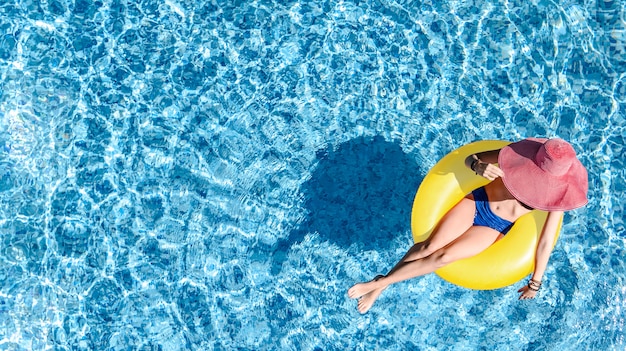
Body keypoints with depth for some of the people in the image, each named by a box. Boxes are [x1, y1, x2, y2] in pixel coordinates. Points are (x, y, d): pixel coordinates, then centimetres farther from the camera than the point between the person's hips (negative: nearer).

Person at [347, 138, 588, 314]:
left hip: (493, 229, -1)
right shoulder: (522, 153, -16)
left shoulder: (557, 197, -17)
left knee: (444, 257, -19)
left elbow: (546, 242, -8)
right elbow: (469, 159, -8)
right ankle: (380, 285, 0)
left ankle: (380, 283, -6)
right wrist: (478, 166, -33)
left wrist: (535, 282, -1)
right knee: (429, 246, -15)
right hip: (475, 202, 1)